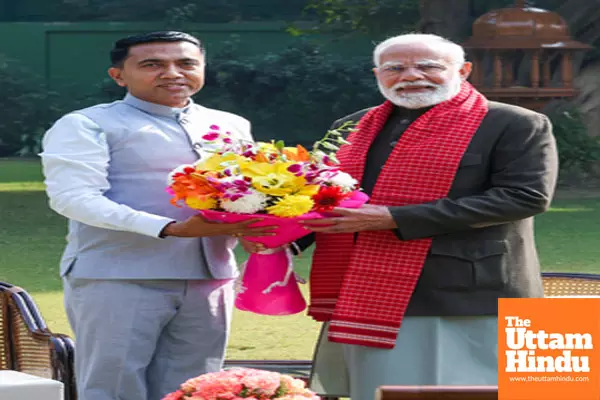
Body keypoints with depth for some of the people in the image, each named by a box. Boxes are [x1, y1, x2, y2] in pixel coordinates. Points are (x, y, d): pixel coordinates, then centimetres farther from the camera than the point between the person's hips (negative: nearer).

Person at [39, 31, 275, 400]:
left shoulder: (231, 127, 18)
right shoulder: (87, 126, 0)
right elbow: (73, 197, -13)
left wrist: (254, 226, -6)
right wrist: (172, 229, -23)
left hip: (209, 280, 5)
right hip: (117, 278, -5)